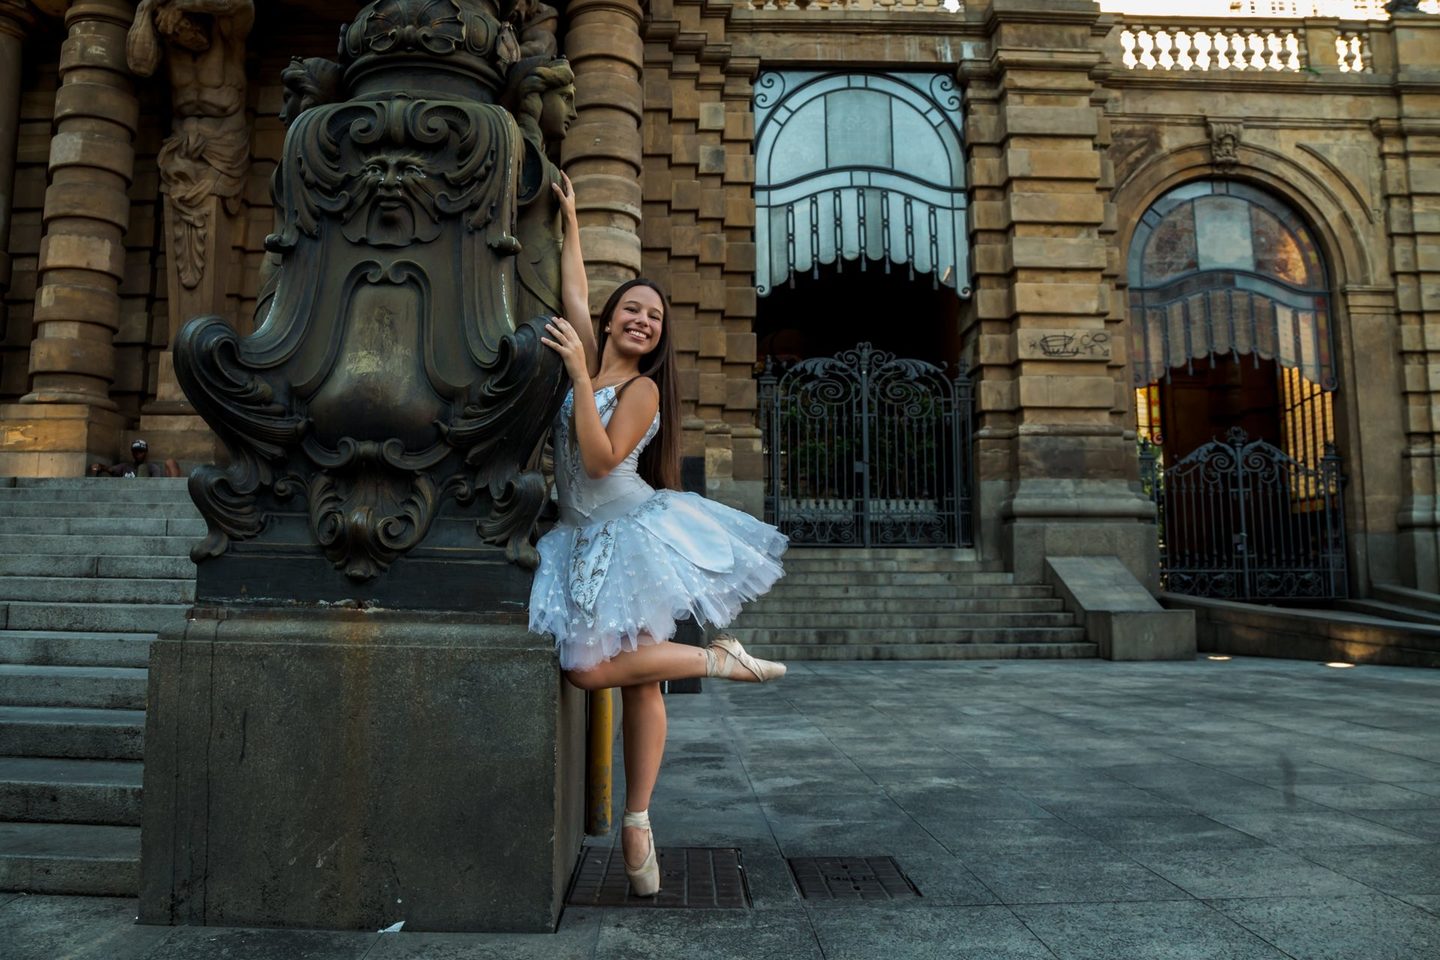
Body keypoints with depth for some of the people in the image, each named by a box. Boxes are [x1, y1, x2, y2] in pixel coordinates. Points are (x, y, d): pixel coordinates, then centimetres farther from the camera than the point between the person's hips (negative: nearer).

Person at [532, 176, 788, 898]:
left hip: (634, 530, -6)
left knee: (595, 671, -18)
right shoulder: (591, 358, 13)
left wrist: (580, 374, -17)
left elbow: (601, 459, -17)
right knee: (587, 670, -6)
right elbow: (575, 292, 22)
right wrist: (569, 217, 28)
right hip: (584, 540, 6)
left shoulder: (642, 387, -5)